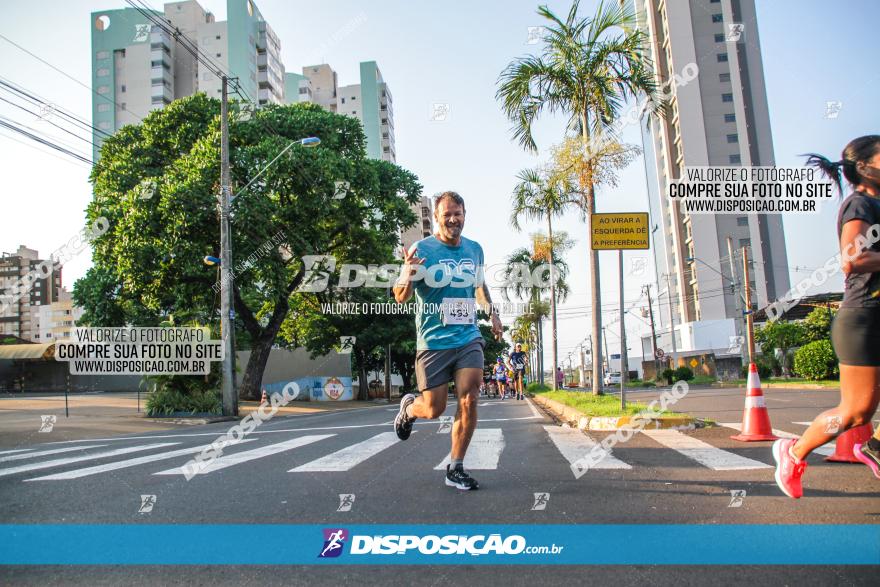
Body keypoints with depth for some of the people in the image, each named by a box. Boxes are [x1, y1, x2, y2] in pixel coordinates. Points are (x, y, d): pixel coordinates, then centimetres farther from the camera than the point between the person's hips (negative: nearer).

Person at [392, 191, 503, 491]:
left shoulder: (475, 249, 7)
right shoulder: (422, 249, -9)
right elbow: (400, 297, -10)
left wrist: (492, 312, 13)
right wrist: (407, 276, -31)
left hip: (468, 339, 4)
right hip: (433, 342, -3)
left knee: (469, 401, -9)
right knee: (434, 409, 3)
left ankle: (456, 469, 8)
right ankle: (408, 407, 40)